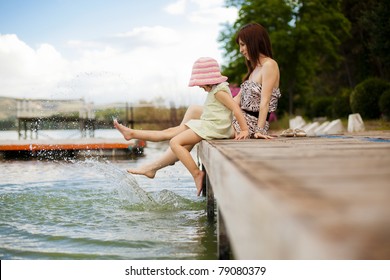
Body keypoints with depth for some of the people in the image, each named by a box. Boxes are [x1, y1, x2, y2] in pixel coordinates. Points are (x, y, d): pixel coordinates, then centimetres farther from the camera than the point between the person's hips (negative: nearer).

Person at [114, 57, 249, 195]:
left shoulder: (219, 91, -13)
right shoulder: (215, 90, 18)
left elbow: (236, 108, -21)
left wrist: (244, 130, -21)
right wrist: (232, 131, 16)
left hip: (211, 127, -10)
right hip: (206, 124, 10)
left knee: (175, 142, -19)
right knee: (168, 132, 11)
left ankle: (196, 173, -20)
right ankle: (132, 133, 15)